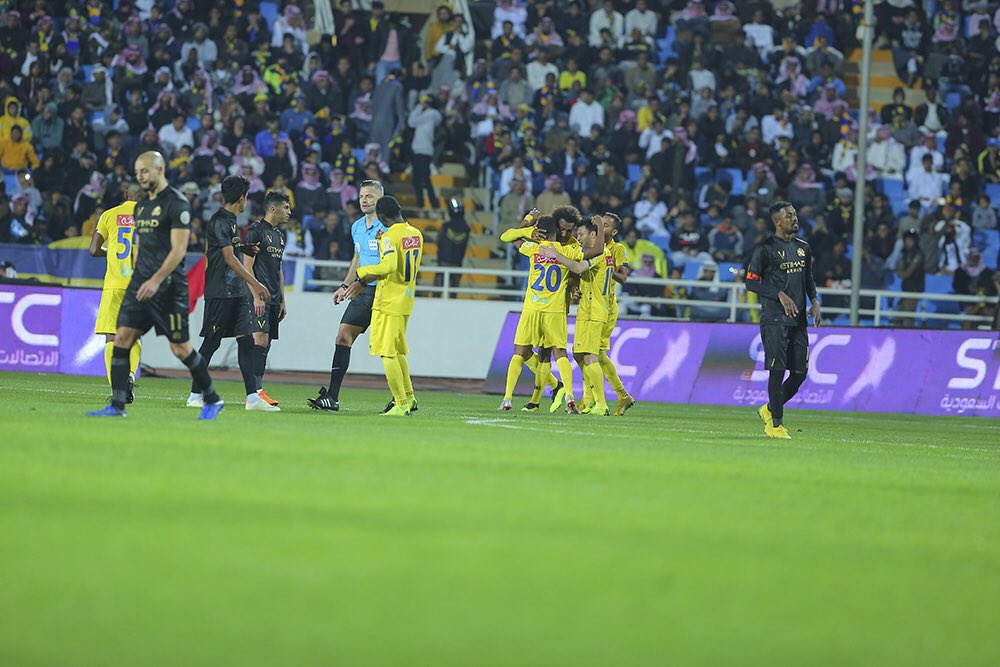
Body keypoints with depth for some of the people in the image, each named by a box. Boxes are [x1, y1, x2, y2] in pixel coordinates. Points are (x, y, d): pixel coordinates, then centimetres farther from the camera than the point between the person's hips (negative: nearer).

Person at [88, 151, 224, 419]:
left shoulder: (176, 203, -10)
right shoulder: (142, 206, 16)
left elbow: (178, 249, -16)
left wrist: (156, 280, -23)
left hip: (167, 286, -8)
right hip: (140, 284, 8)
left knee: (180, 348, -2)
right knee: (122, 338, -5)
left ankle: (212, 399, 15)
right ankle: (117, 405, -6)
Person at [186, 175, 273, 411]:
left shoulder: (230, 220, 17)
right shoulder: (219, 221, -12)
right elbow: (229, 258, -17)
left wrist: (244, 248, 24)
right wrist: (255, 284, -20)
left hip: (235, 292, 9)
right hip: (219, 292, -9)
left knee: (246, 340, 2)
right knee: (211, 342, -4)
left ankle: (252, 397, -2)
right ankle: (195, 395, 3)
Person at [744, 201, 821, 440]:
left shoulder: (803, 248, 15)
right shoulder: (765, 249, -6)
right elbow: (751, 282, -7)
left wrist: (814, 300, 8)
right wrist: (780, 295, -17)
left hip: (798, 319, 7)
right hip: (774, 319, -7)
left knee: (800, 372, 5)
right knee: (777, 370, -9)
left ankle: (769, 410, 25)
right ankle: (775, 424, -1)